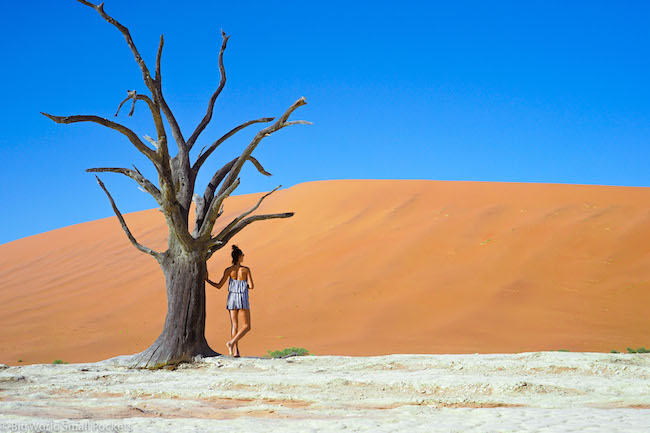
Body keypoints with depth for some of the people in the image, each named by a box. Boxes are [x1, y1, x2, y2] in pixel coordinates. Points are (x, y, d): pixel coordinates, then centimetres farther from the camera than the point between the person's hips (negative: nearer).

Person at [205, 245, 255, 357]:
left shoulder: (228, 270, -2)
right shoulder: (246, 270, -7)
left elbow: (219, 286, -2)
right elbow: (251, 286, -8)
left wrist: (207, 280, 10)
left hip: (232, 299, 3)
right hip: (243, 299, -3)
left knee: (234, 325, 7)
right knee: (246, 326, 4)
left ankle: (236, 351, 1)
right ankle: (232, 342, -17)